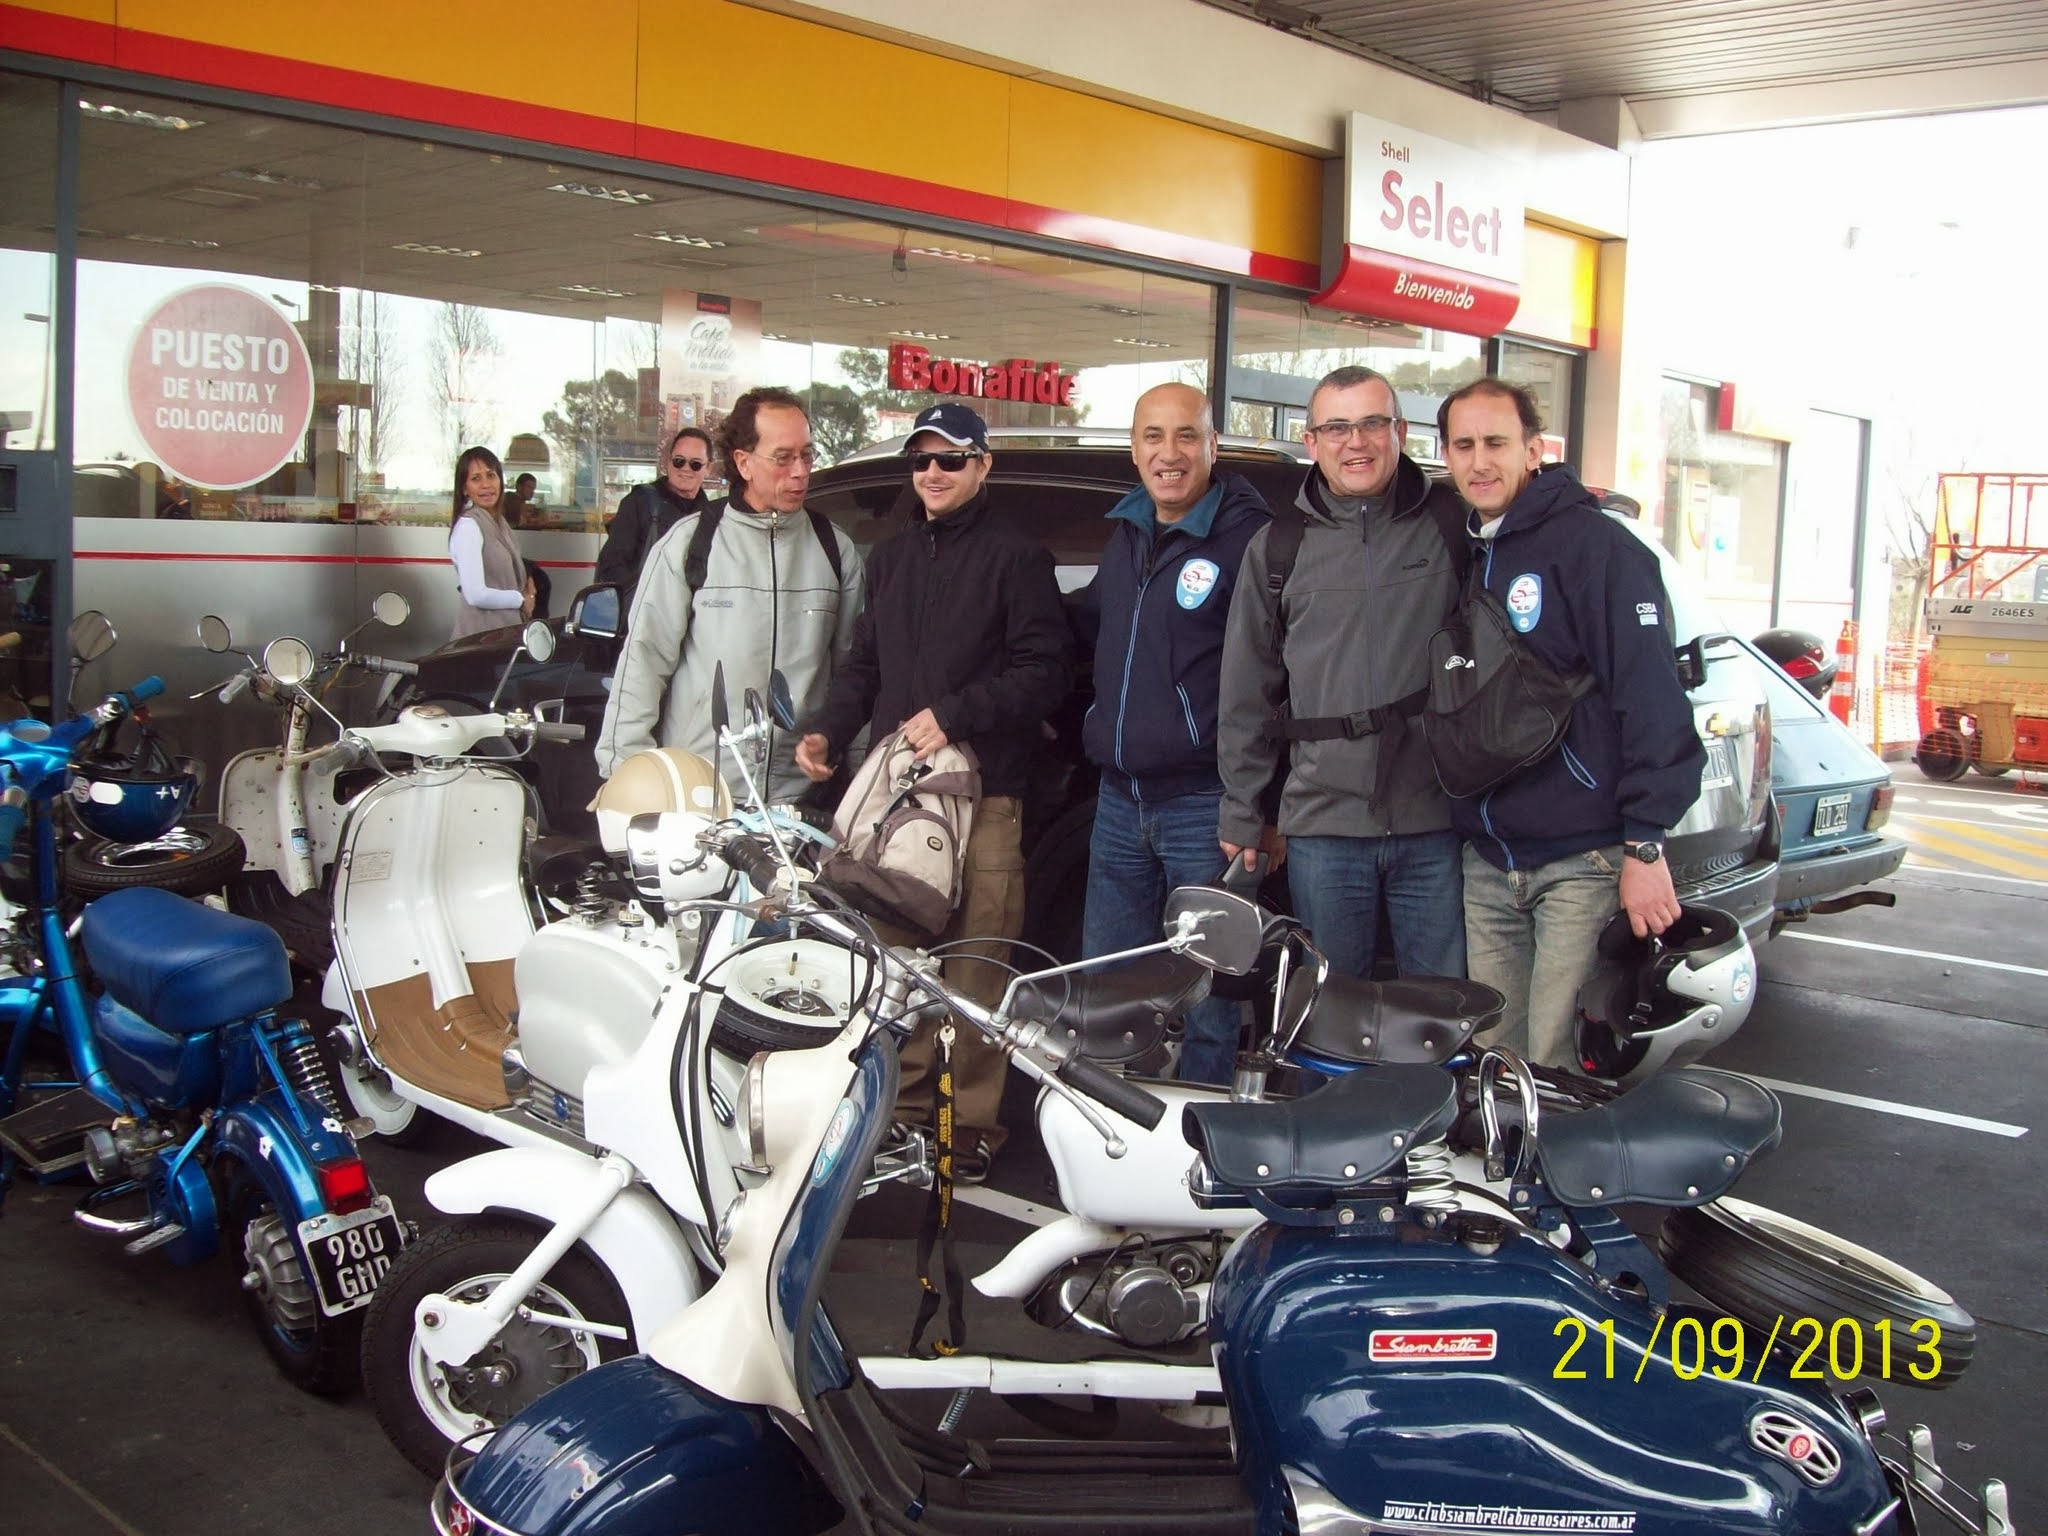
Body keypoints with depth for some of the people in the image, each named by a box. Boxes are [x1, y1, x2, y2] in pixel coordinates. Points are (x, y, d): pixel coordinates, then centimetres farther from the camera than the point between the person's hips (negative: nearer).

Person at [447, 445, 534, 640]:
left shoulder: (498, 522, 14)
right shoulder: (468, 526, -13)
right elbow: (475, 595, -21)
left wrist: (525, 583, 6)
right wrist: (521, 600, -7)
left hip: (508, 628, 9)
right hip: (481, 633, -9)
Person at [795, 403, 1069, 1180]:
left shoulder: (1016, 557, 2)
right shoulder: (891, 557, 22)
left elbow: (1041, 674, -5)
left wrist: (954, 714, -15)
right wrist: (825, 728, 8)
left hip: (982, 794, -5)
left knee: (975, 969, -7)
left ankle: (972, 1121, 2)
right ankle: (904, 1101, 17)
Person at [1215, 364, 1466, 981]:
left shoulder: (1453, 524, 3)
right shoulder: (1277, 546, 9)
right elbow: (1246, 692, 11)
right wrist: (1242, 814, 11)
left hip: (1436, 822, -1)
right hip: (1322, 823, 1)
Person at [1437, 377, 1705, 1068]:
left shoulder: (1592, 543, -8)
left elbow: (1652, 695, -14)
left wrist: (1646, 845, -17)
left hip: (1582, 862, -6)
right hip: (1484, 865, 6)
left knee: (1559, 1068, -6)